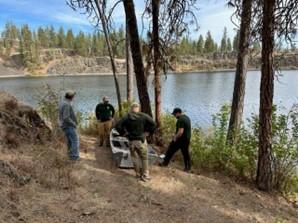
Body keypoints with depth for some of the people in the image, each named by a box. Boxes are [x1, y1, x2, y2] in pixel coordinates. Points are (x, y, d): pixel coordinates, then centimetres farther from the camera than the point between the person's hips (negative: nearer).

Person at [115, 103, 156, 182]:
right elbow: (153, 124, -14)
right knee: (144, 158, 12)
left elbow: (117, 126, -10)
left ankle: (138, 174, 27)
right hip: (141, 140, -1)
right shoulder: (144, 116, -7)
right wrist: (148, 132, -2)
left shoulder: (126, 117, -4)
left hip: (131, 141, 2)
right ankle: (145, 176, 16)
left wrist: (124, 133, 1)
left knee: (135, 158, 18)